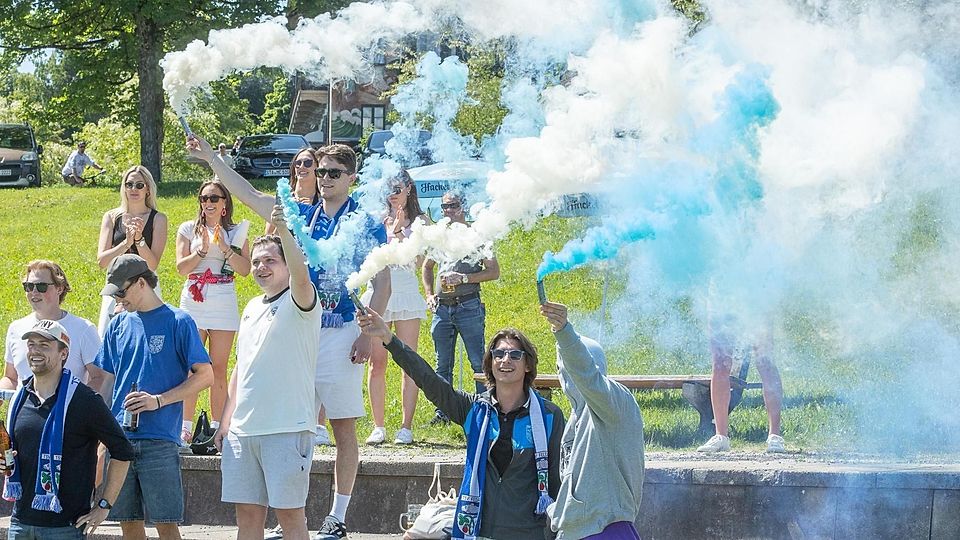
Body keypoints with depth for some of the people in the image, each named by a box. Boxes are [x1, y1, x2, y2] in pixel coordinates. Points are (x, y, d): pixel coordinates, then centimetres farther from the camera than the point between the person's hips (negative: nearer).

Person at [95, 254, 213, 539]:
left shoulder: (177, 321, -2)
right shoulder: (118, 325, 13)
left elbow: (204, 376, -6)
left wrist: (158, 400, -15)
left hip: (159, 441, -5)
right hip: (119, 438, 5)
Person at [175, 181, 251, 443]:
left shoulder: (236, 232, 11)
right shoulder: (189, 229, 10)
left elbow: (245, 269, 1)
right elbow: (181, 268, 1)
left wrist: (225, 249, -11)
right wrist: (202, 250, -12)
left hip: (224, 301, 0)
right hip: (193, 301, 0)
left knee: (219, 368, -1)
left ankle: (217, 427, 2)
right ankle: (186, 427, -3)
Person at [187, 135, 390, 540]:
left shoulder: (366, 224, -2)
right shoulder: (301, 215, 12)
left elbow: (381, 283, -5)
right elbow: (248, 195, 14)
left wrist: (368, 334, -15)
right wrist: (210, 157, 8)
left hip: (341, 335, -5)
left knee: (343, 428, -1)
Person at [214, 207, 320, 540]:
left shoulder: (298, 301, -4)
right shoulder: (252, 308, 19)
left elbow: (301, 275, -29)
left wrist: (283, 230, -39)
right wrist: (225, 422, 21)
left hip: (287, 428, -7)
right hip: (243, 430, 7)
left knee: (289, 512, -5)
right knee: (247, 513, 7)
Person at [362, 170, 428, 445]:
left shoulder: (418, 222, 6)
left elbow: (417, 261, -5)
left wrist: (399, 234, -14)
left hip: (405, 291, -2)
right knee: (377, 363, -1)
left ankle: (406, 427, -1)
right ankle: (378, 426, 3)